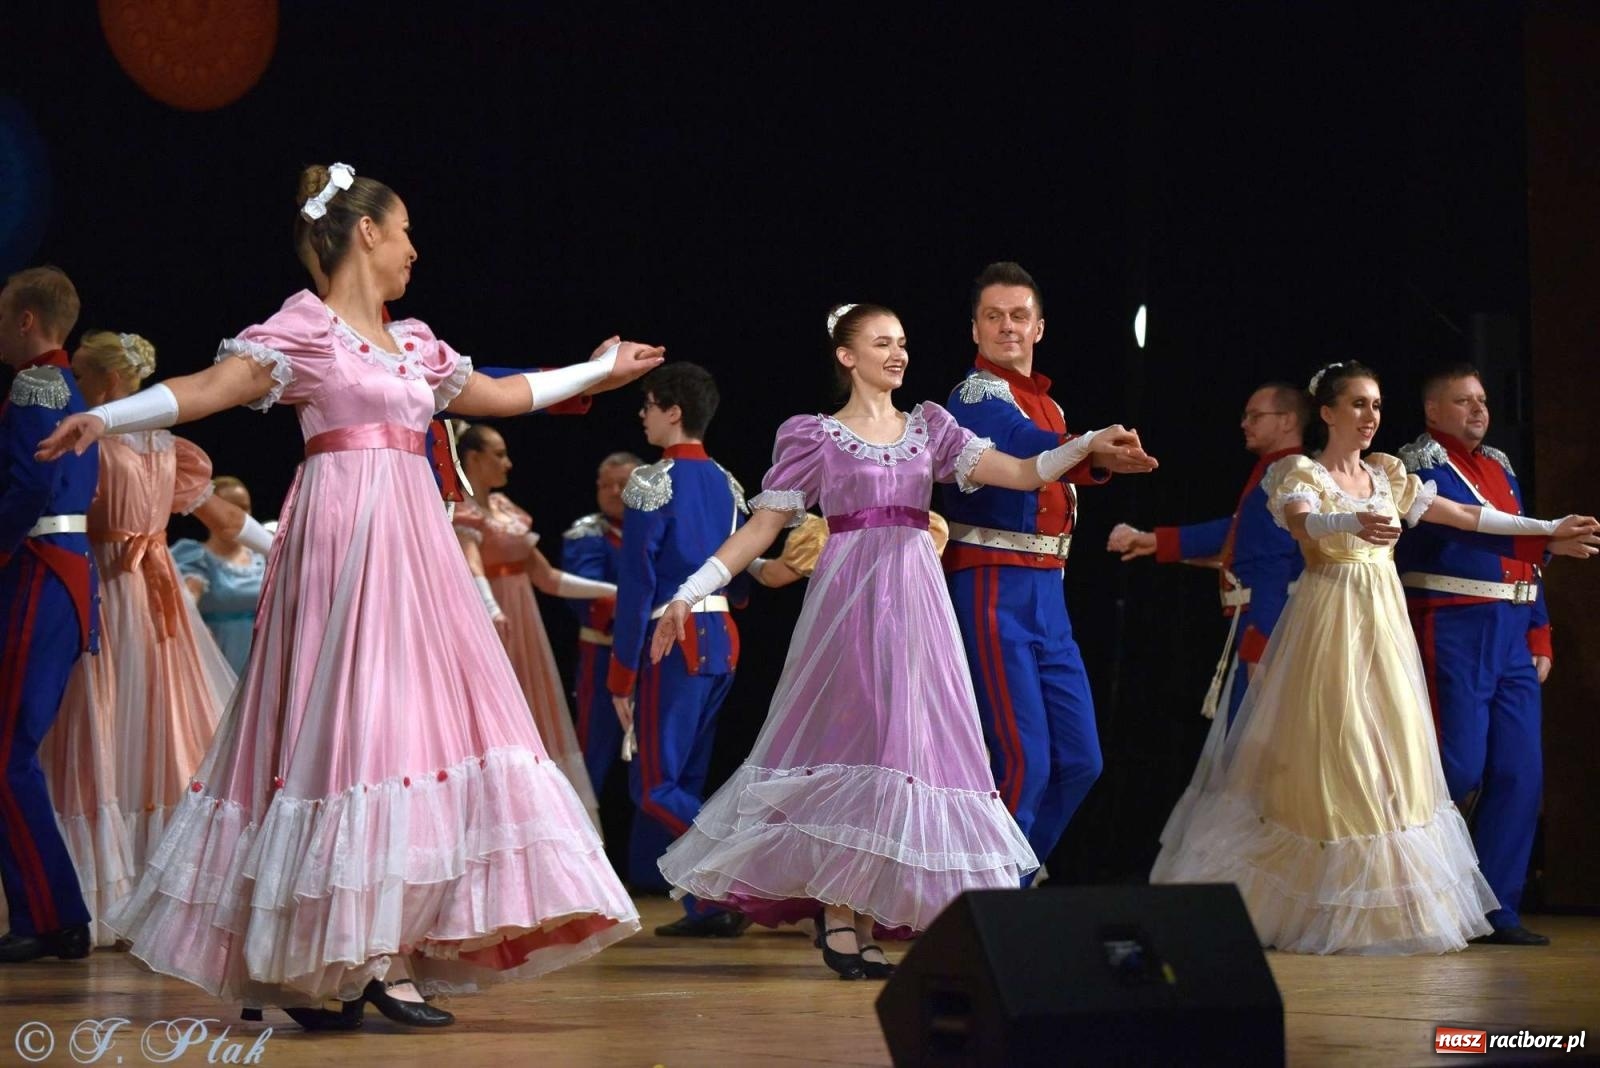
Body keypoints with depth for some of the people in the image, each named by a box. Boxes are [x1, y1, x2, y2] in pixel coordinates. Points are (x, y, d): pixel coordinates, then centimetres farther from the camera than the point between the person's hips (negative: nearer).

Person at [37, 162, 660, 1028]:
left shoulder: (412, 343, 20)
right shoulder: (306, 328, -2)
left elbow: (501, 396, 34)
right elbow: (211, 388, -13)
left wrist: (599, 371, 43)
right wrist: (102, 419, -27)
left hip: (411, 539, 8)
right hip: (342, 534, -8)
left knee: (417, 719, 0)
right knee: (343, 720, -12)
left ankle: (389, 955, 0)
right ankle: (316, 964, -11)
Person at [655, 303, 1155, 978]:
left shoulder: (929, 428, 14)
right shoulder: (816, 437, 4)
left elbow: (1021, 472, 6)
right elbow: (763, 525, 2)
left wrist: (1087, 446, -9)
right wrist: (689, 593, -7)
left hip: (916, 600, 4)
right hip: (850, 599, -4)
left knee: (907, 739, 0)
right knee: (855, 738, -11)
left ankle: (857, 916, 4)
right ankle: (840, 922, -8)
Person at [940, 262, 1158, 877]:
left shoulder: (1047, 404, 19)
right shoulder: (979, 394, -9)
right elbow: (1023, 448, -30)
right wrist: (1091, 454, -48)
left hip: (1046, 593, 9)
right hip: (994, 589, -9)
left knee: (1078, 761, 7)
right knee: (1023, 763, -15)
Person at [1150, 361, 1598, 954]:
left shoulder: (1386, 475, 14)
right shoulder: (1302, 473, -4)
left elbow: (1463, 515, 18)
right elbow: (1302, 523, -26)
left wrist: (1549, 528, 18)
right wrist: (1355, 522, -47)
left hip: (1383, 620, 6)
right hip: (1328, 621, -6)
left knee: (1391, 753, 2)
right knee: (1329, 751, -8)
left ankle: (1383, 906, 5)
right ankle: (1317, 908, -1)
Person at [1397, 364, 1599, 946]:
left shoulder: (1499, 468, 21)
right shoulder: (1421, 467, -2)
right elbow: (1466, 528, -17)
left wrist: (1540, 636, 16)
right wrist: (1547, 537, -26)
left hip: (1511, 636, 7)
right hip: (1453, 630, -7)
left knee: (1519, 772, 0)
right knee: (1460, 768, -11)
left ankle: (1497, 909, 4)